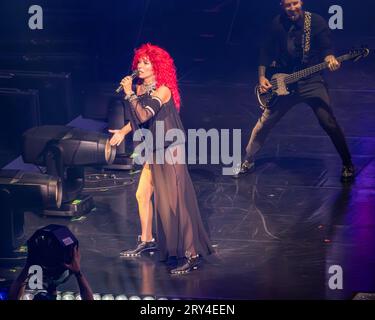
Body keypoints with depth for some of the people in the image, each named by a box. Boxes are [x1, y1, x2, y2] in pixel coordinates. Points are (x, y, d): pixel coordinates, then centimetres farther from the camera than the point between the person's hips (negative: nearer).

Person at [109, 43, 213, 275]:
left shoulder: (162, 90, -18)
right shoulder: (141, 88, 7)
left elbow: (144, 115, -31)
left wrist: (129, 93, -24)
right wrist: (123, 132, 14)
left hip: (170, 151, -9)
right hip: (154, 151, 9)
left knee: (176, 202, -10)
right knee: (143, 195, 15)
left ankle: (193, 255, -8)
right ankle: (147, 241, 33)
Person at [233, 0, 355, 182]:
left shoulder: (316, 22, -9)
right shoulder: (278, 24, 0)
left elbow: (325, 49, -9)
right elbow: (266, 52, 9)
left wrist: (330, 59, -32)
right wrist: (262, 77, 2)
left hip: (311, 82, -3)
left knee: (329, 124, -13)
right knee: (264, 124, 7)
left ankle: (347, 165, 4)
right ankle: (249, 162, 25)